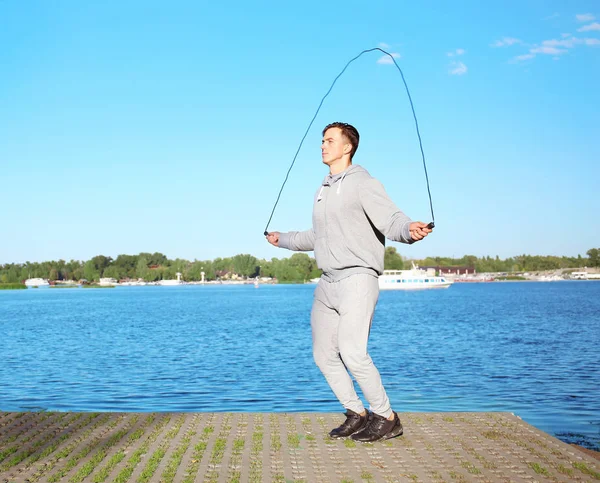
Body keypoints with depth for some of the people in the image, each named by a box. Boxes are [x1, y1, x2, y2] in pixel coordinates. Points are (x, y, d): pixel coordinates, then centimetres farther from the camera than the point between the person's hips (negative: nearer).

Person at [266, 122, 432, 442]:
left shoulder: (362, 183, -5)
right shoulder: (323, 191, 19)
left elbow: (391, 219, -19)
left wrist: (410, 229, -42)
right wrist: (283, 240, 46)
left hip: (357, 278, -9)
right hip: (328, 284, 9)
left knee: (352, 352, -20)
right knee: (324, 356, 9)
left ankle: (387, 419, -5)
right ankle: (357, 415, 20)